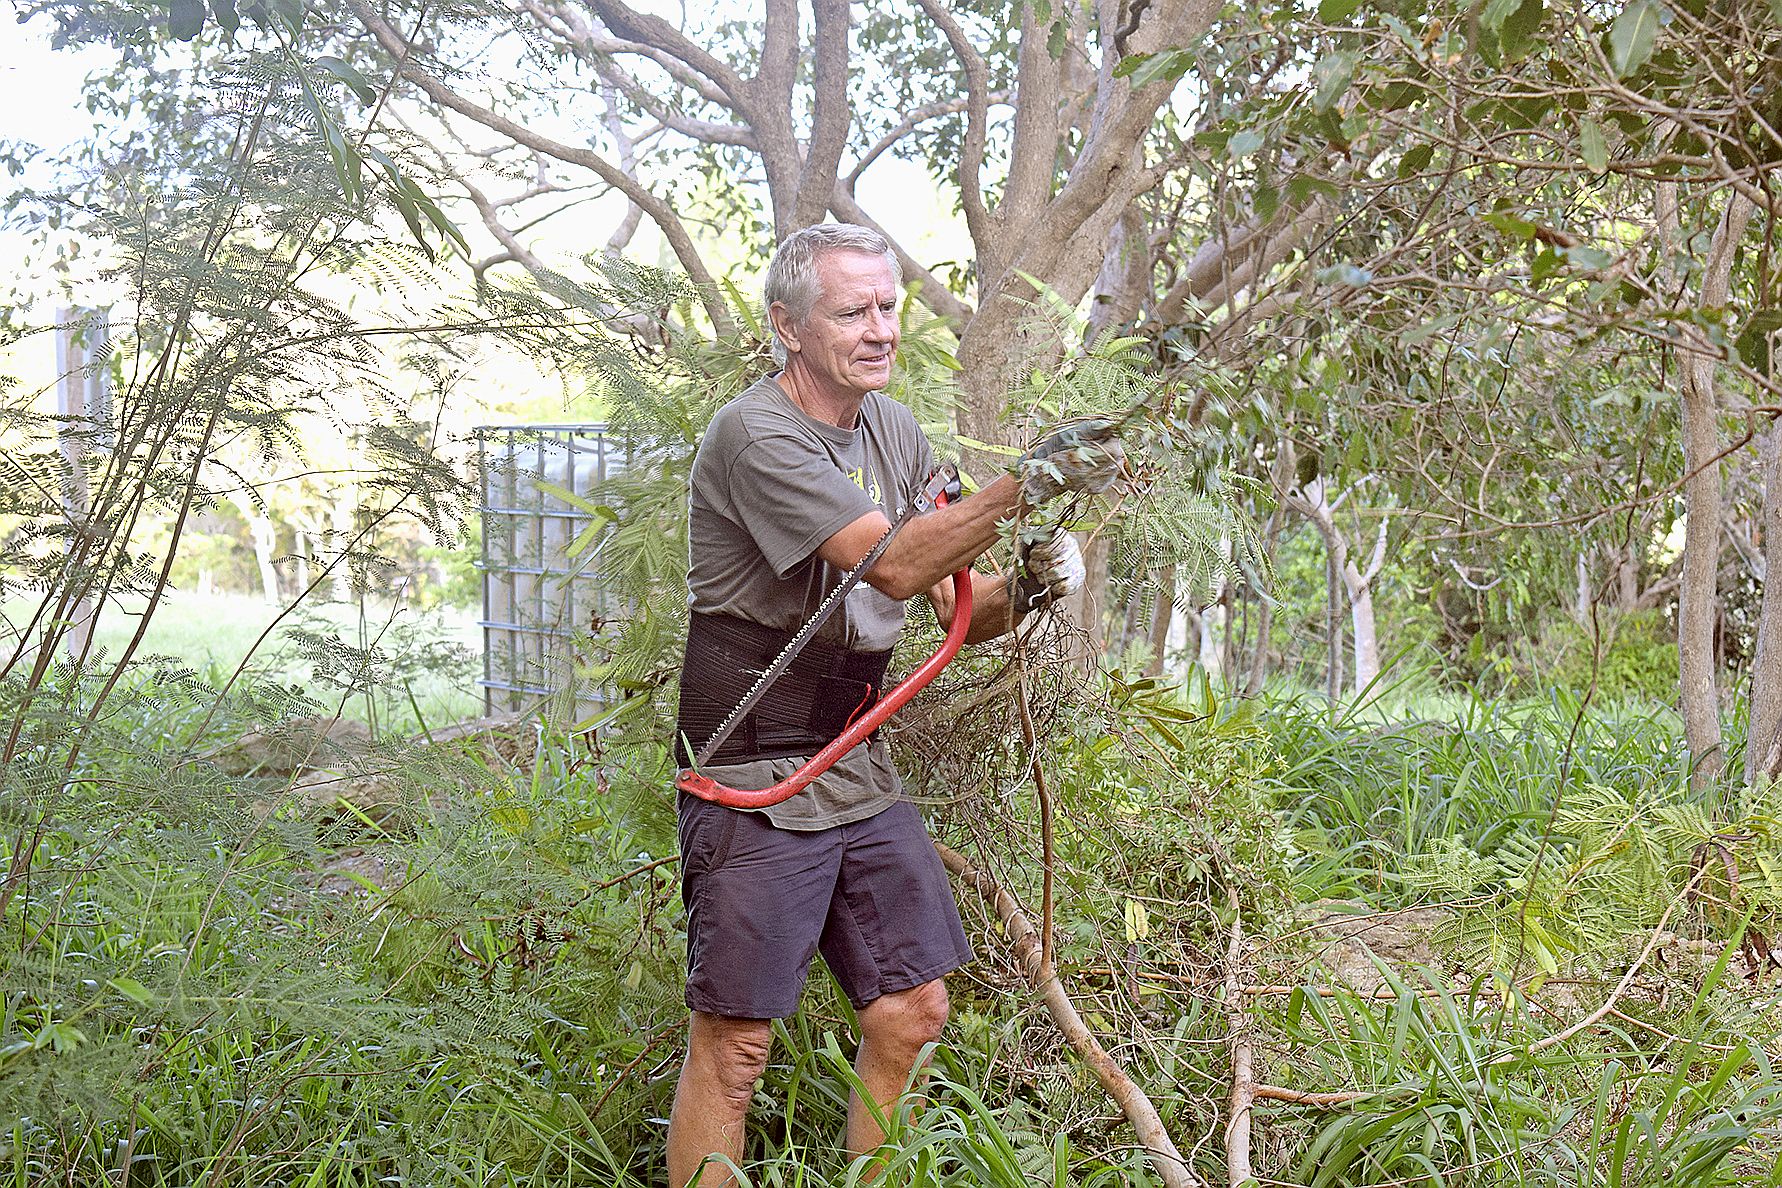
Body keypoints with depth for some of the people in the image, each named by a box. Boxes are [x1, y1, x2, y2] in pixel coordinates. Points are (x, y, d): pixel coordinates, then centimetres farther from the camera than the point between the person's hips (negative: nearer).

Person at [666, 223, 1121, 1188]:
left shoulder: (893, 432, 9)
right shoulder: (754, 437, -16)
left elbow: (955, 611, 9)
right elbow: (895, 564, -27)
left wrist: (1024, 587, -13)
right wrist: (1027, 483, -35)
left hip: (861, 776, 8)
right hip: (757, 792, -8)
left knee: (911, 1015, 11)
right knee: (732, 1047, -3)